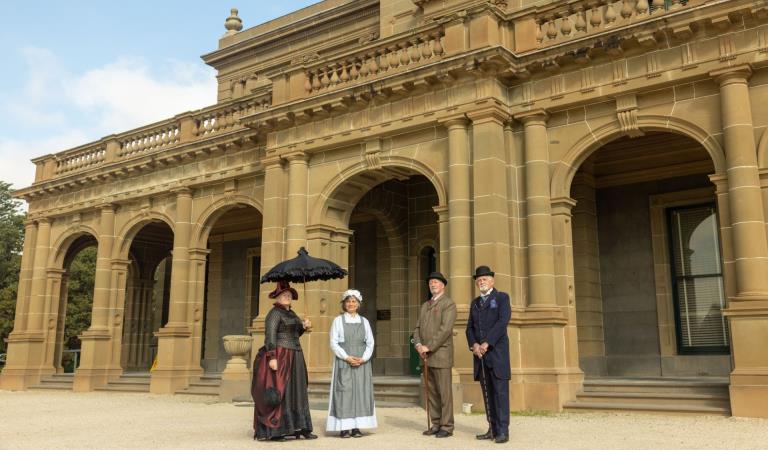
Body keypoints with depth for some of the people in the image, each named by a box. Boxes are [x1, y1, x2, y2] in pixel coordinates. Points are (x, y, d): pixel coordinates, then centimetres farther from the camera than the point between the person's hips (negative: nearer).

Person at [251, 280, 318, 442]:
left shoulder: (291, 313, 16)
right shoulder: (275, 313, -9)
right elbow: (270, 336, -18)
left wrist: (303, 326, 1)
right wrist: (272, 357, -26)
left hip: (293, 357, 9)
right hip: (279, 356, -9)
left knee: (295, 392, 9)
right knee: (277, 392, -8)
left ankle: (298, 428, 13)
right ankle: (273, 431, -4)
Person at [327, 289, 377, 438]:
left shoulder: (364, 321, 10)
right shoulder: (338, 320, 3)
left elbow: (370, 343, 7)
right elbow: (333, 343, -3)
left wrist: (363, 358, -9)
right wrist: (347, 357, -14)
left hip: (362, 362, 3)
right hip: (343, 362, -3)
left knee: (361, 391, 0)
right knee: (344, 392, -5)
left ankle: (356, 427, 5)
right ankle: (343, 427, -2)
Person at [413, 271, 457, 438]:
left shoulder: (449, 304, -7)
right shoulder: (425, 305, 18)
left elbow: (445, 329, -18)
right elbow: (418, 328, 14)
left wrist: (429, 347, -18)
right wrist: (418, 345, -5)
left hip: (441, 355, -7)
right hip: (427, 356, 7)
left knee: (444, 392, -2)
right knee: (432, 393, 10)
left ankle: (447, 427, 4)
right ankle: (436, 425, 18)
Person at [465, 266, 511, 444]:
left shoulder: (502, 298, -1)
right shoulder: (475, 303, 17)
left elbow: (503, 322, -15)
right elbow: (470, 328, 11)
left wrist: (486, 343, -20)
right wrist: (474, 345, -10)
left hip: (497, 351, -6)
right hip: (480, 354, 6)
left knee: (500, 391, -6)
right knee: (488, 392, 6)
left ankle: (503, 431, -4)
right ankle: (493, 429, 11)